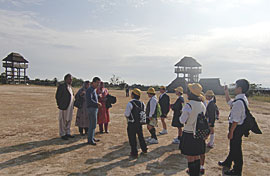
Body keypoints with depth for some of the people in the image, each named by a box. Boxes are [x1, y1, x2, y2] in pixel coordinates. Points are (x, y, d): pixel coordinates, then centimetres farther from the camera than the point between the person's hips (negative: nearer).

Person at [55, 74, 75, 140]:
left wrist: (72, 106, 13)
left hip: (70, 107, 8)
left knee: (69, 120, 14)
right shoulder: (61, 86, -12)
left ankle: (67, 133, 25)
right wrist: (60, 105, -7)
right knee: (63, 121, 3)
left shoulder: (70, 86, 12)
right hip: (64, 107, -8)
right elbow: (57, 96, -11)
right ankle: (62, 134, 14)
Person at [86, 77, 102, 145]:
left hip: (95, 108, 10)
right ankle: (90, 140, 0)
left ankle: (92, 138, 26)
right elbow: (89, 100, -26)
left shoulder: (94, 90, 16)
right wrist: (97, 104, -17)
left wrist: (97, 103, 9)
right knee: (93, 125, -7)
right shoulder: (90, 89, -15)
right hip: (92, 108, -10)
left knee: (92, 124, 16)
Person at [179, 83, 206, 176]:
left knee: (190, 157, 7)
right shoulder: (202, 105, 0)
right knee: (197, 156, 21)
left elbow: (183, 120, -16)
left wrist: (180, 116, 4)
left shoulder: (188, 105, -21)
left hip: (189, 134, -7)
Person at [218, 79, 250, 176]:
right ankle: (228, 162, 43)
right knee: (233, 146, 24)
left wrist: (231, 132, -19)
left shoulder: (239, 102, -27)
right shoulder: (243, 99, 5)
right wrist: (226, 92, 17)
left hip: (236, 127, -10)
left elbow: (236, 120, -26)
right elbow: (230, 102, 23)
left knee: (236, 148, 5)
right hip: (239, 127, 10)